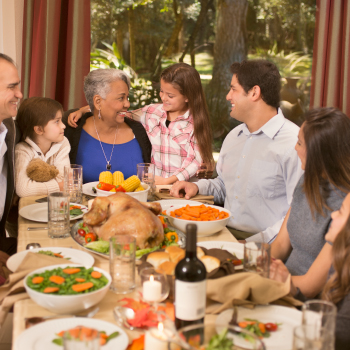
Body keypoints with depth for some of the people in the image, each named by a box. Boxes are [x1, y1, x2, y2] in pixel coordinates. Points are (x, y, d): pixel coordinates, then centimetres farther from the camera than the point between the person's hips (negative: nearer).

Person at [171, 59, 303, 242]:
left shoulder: (293, 143, -13)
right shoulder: (234, 135, 17)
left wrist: (257, 242, -22)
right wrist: (197, 187, 10)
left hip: (262, 246, -7)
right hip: (225, 234, 8)